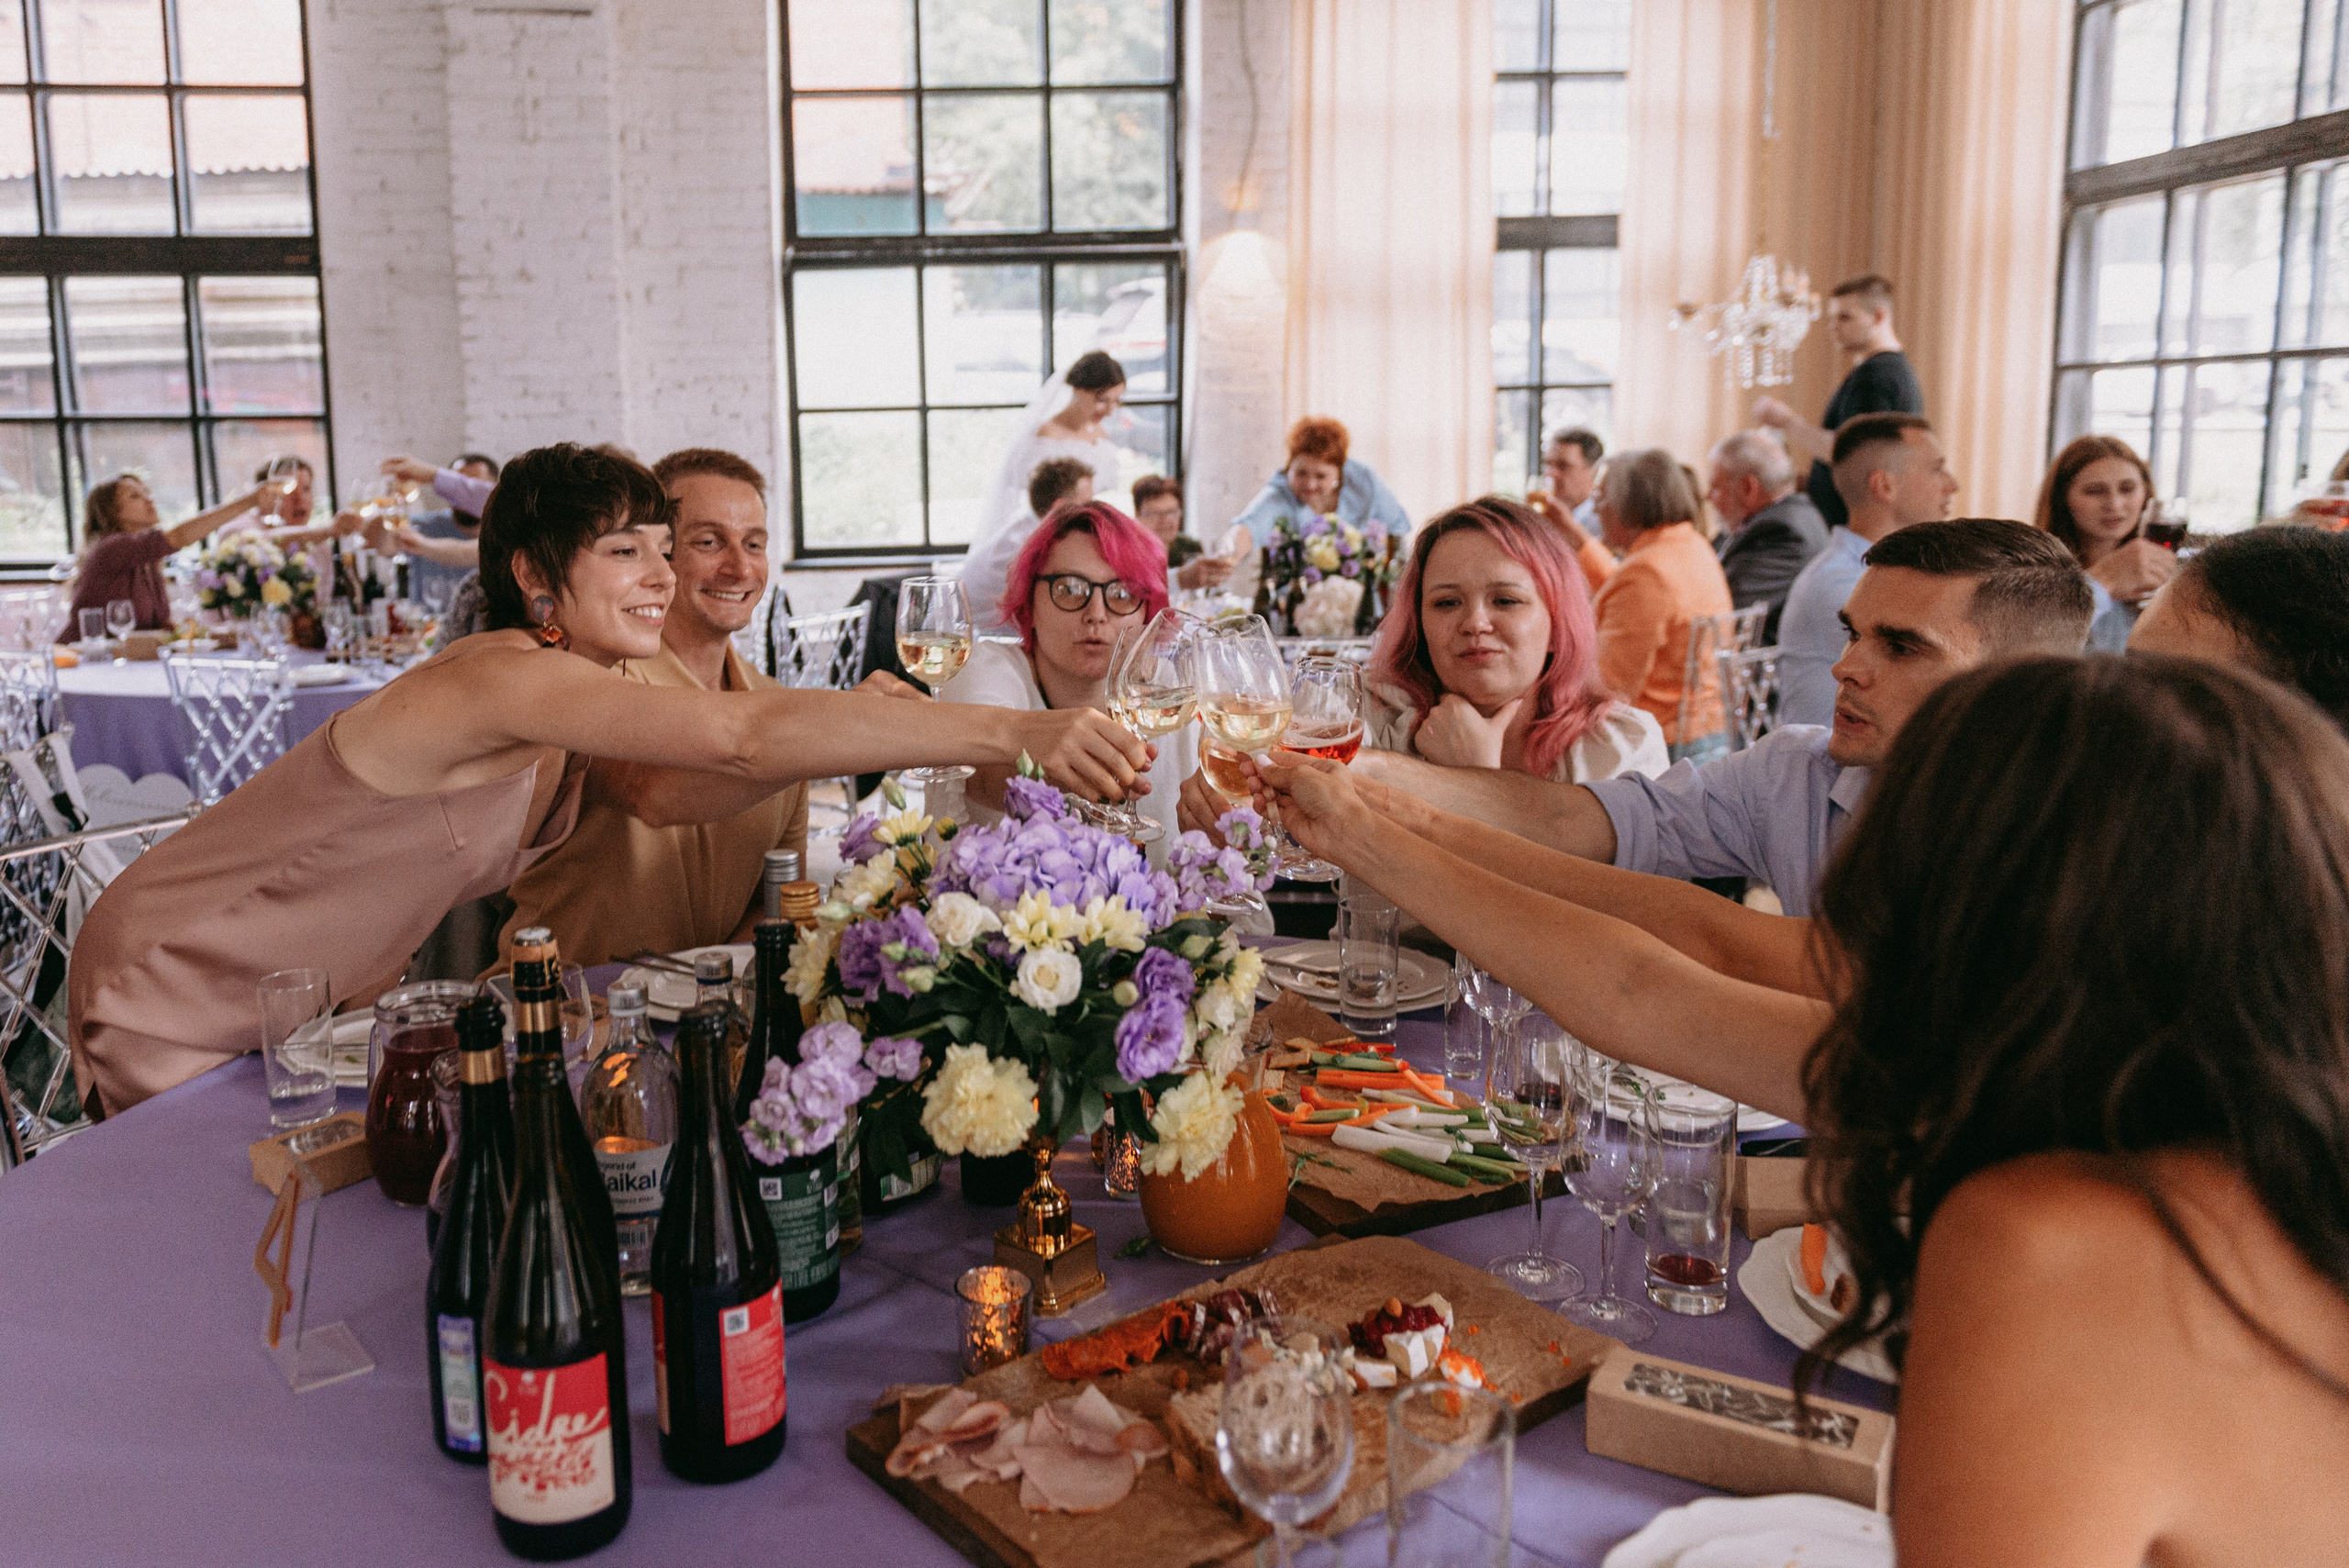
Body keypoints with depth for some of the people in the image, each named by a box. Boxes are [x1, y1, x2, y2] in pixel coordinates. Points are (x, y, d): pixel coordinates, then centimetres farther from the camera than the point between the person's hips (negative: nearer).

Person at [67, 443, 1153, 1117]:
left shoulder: (566, 724, -2)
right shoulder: (507, 676, -32)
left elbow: (667, 792, -23)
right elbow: (742, 737, -45)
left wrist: (846, 737, -32)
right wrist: (1016, 734, -50)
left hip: (317, 1000, 8)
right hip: (184, 999, -8)